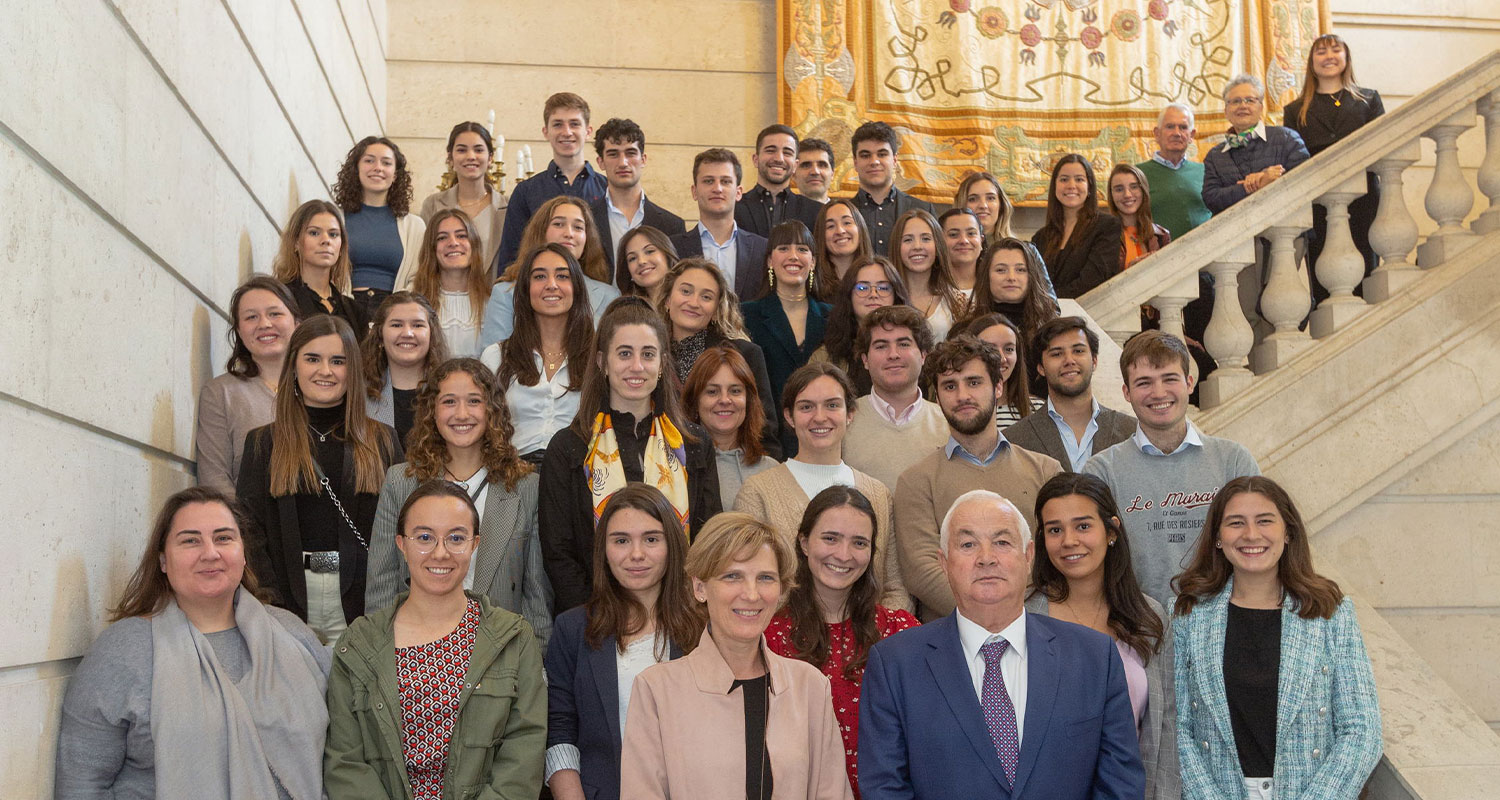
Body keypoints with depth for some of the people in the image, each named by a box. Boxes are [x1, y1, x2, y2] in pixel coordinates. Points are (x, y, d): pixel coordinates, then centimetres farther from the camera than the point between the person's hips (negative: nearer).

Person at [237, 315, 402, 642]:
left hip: (361, 604, 0)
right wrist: (273, 606, -9)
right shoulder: (263, 444, 8)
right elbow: (249, 530, 2)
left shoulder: (382, 441, 8)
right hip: (289, 600, 0)